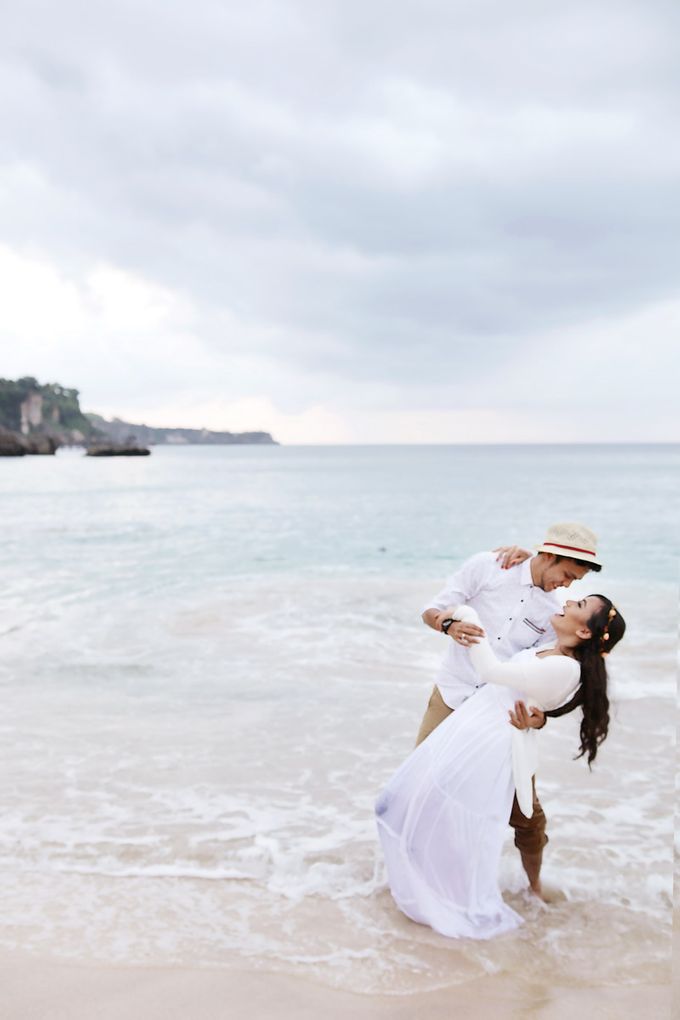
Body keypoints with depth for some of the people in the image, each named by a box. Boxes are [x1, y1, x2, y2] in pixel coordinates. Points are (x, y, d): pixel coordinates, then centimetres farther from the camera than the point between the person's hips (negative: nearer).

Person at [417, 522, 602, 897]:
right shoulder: (486, 566, -10)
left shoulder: (554, 610, -3)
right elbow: (431, 610, -6)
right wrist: (451, 625, -29)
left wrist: (538, 716, -25)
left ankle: (535, 885, 28)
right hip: (451, 697, -1)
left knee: (526, 810, 3)